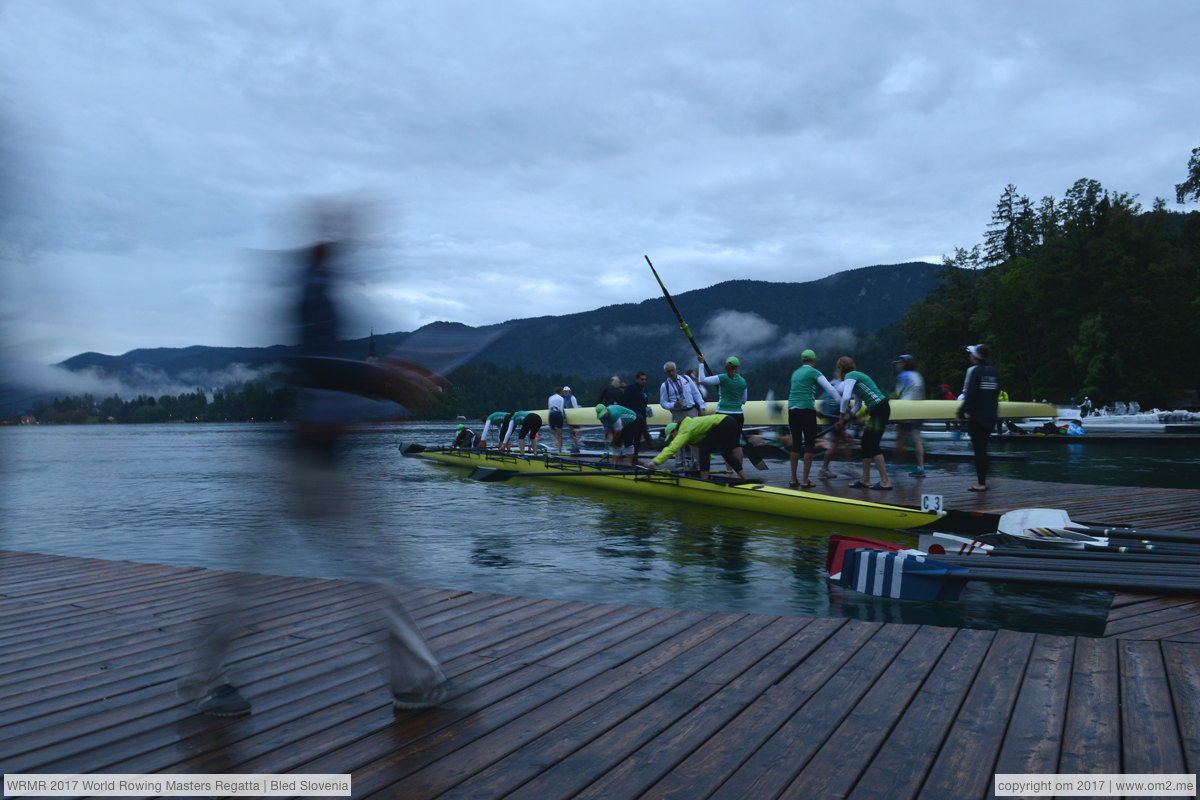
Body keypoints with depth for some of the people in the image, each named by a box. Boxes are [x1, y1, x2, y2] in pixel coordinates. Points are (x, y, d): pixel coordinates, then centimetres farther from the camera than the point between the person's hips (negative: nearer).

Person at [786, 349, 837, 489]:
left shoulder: (795, 373, 19)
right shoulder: (814, 372, 0)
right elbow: (831, 389, -6)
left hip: (792, 410, 6)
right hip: (806, 410, -6)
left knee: (796, 444, 12)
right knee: (810, 444, 0)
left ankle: (793, 479, 12)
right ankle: (805, 481, -4)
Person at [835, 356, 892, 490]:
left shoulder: (850, 376, -9)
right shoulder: (856, 376, 21)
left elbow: (845, 397, -23)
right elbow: (857, 405, 22)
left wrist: (842, 416, -10)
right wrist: (847, 417, 14)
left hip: (879, 409, -10)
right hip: (878, 409, 10)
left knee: (873, 444, -8)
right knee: (866, 442, 12)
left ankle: (885, 481, -9)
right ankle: (865, 480, 17)